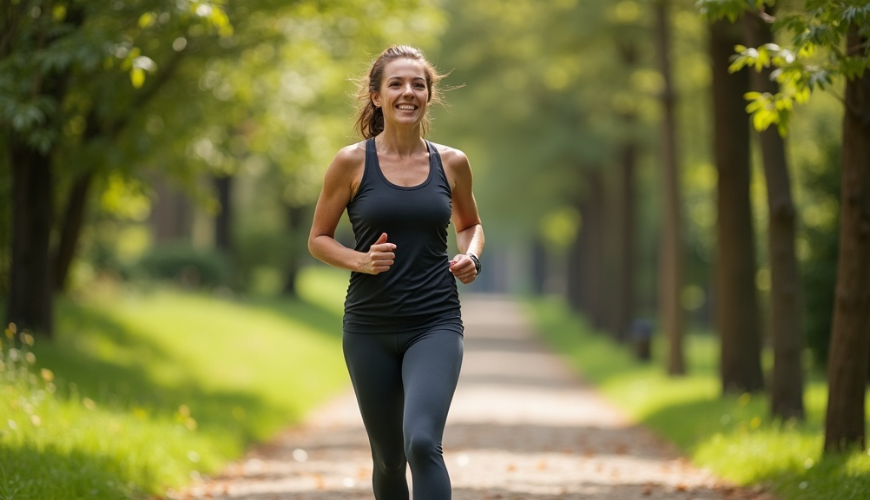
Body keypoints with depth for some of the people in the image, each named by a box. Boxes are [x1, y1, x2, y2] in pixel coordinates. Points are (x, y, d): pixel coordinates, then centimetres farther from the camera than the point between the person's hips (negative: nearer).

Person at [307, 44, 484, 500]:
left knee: (421, 443, -22)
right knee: (388, 458, 11)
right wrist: (361, 260, -14)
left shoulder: (451, 163, 3)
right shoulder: (352, 162, -2)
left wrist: (470, 257, -1)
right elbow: (318, 238, 5)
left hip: (435, 325, -1)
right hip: (369, 327, 1)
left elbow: (470, 225, 21)